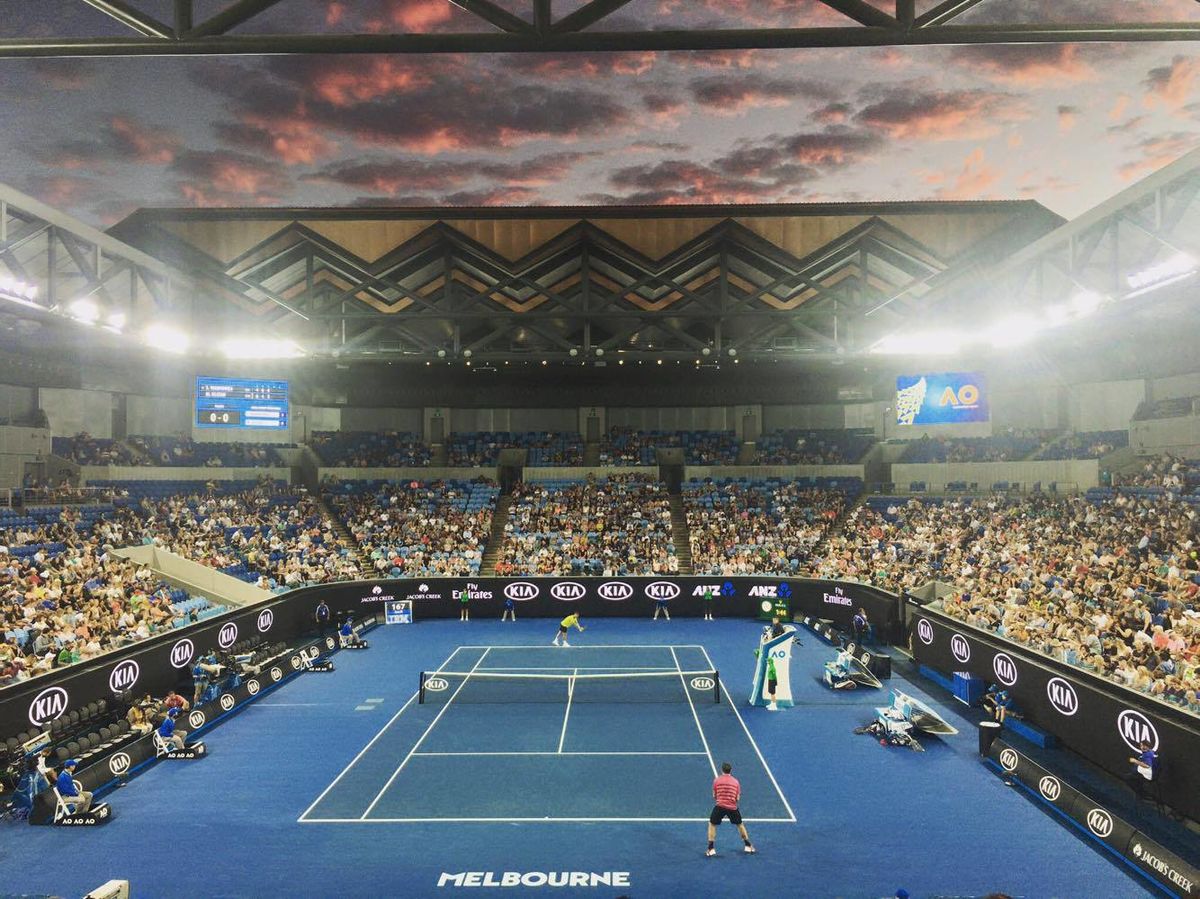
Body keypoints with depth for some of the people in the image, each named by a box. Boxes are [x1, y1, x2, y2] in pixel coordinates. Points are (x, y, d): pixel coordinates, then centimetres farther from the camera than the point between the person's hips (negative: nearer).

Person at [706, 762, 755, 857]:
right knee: (740, 824, 25)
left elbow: (714, 796, 6)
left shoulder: (717, 781, 1)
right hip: (733, 807, 2)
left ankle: (711, 849, 7)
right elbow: (738, 799, 3)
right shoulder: (736, 781, 5)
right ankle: (748, 846, 32)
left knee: (712, 824, 15)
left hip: (720, 806, -2)